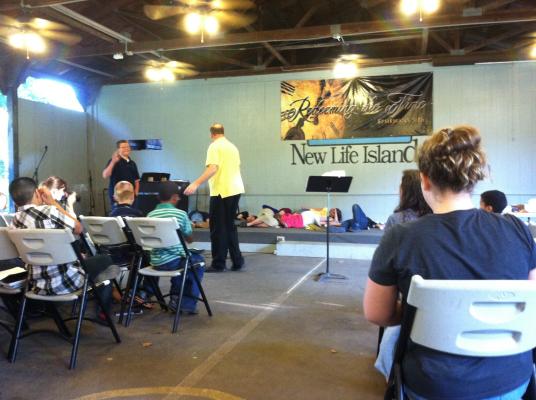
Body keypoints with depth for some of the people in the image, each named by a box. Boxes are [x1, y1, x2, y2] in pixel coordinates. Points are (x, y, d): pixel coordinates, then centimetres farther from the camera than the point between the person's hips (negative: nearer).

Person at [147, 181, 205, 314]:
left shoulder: (150, 215, 0)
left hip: (156, 262, 5)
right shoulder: (181, 214, -9)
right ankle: (188, 303, 21)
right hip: (173, 261, -5)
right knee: (199, 260, 25)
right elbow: (189, 239, 2)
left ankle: (176, 297, 37)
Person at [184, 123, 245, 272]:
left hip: (221, 191, -7)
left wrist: (196, 183, -28)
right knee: (230, 226, 16)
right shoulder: (233, 147, 15)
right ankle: (237, 261, 17)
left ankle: (218, 264, 5)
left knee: (218, 228, 1)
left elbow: (213, 168, -22)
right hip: (235, 189, 8)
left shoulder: (214, 147, -8)